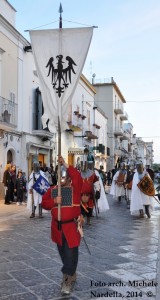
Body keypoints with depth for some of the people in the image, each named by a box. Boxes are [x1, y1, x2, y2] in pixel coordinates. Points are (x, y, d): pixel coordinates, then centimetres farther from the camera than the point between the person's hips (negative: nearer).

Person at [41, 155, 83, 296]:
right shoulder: (52, 190, 7)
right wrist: (54, 201, -18)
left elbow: (78, 177, -26)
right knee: (63, 253, 16)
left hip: (71, 226, -5)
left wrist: (65, 165, -27)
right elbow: (44, 203, 2)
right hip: (58, 226, 5)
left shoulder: (74, 188, -5)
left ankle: (67, 280, 5)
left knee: (71, 253, -5)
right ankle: (72, 275, 34)